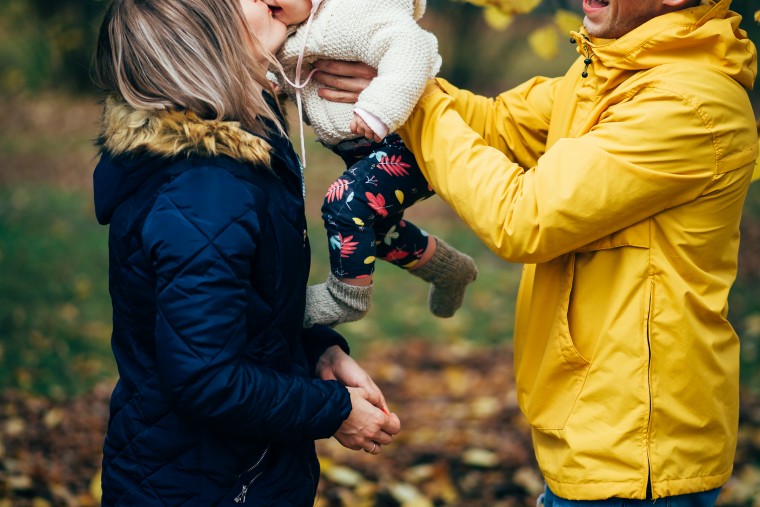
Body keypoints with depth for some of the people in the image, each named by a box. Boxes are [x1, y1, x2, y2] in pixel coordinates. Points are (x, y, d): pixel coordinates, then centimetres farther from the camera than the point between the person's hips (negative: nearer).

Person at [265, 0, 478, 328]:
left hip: (406, 141, -11)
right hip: (369, 151, 11)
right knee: (373, 223, 25)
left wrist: (378, 109, -48)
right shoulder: (294, 29, 4)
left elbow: (409, 46, -40)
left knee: (344, 205, -25)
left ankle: (347, 297, -3)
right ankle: (450, 271, 44)